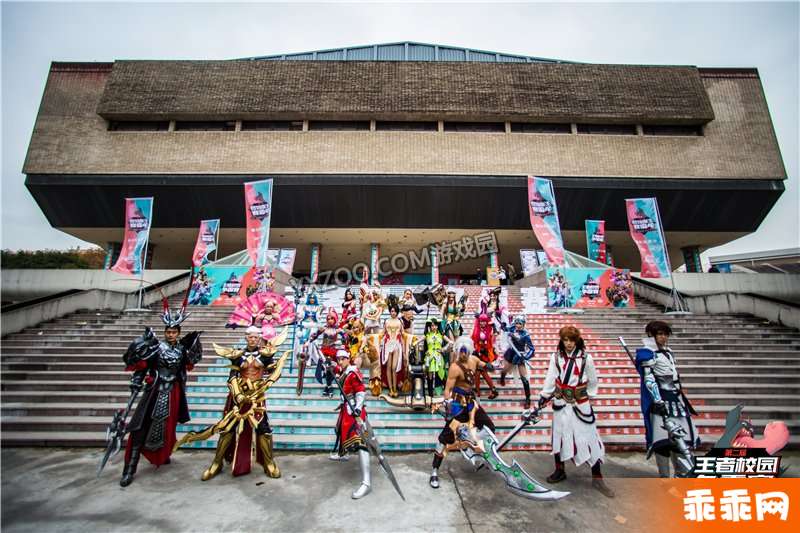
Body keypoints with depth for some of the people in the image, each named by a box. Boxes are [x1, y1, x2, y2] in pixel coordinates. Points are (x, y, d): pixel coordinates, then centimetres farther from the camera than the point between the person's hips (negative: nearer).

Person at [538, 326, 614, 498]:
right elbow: (550, 379, -3)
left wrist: (587, 396, 8)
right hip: (561, 402, 2)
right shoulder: (556, 357, -5)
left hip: (581, 403, -1)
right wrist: (543, 397, -3)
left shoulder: (586, 358, -8)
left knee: (589, 437, 1)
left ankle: (597, 478, 15)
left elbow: (593, 381, 4)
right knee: (559, 434, 11)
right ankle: (559, 470, 27)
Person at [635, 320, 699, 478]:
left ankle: (683, 474, 22)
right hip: (661, 400, -8)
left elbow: (675, 378, 22)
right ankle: (664, 476, 3)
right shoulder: (648, 354, -8)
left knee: (679, 437, 10)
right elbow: (649, 379, -13)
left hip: (675, 399, 8)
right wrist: (658, 401, -19)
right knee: (663, 438, -7)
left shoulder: (668, 352, 15)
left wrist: (682, 399, 21)